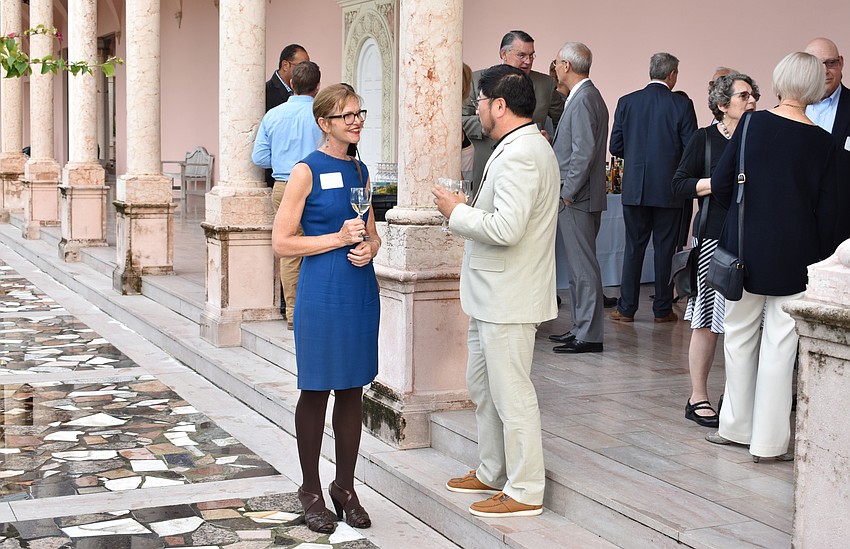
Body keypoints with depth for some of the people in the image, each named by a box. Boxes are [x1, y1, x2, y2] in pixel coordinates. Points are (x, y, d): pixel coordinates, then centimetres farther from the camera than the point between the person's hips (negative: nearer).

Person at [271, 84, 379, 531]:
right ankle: (311, 491, 18)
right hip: (322, 294, -6)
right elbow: (282, 242, -11)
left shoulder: (360, 170, 11)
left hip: (361, 290, 6)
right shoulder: (307, 171, -8)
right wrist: (339, 238, -17)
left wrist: (369, 247, -2)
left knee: (353, 389, 11)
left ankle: (345, 488, 23)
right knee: (315, 390, 5)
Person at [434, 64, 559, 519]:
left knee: (512, 394, -2)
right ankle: (492, 472, 32)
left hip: (508, 299, -11)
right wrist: (468, 212, 11)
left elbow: (506, 228, -29)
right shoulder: (529, 147, 15)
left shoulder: (518, 155, -20)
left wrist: (457, 212, -16)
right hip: (494, 295, 11)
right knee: (482, 387, 20)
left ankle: (525, 491, 7)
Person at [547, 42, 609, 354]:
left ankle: (589, 336, -2)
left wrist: (567, 193, -18)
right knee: (578, 266, 15)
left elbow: (584, 152, -21)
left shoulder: (583, 99, -15)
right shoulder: (586, 96, 17)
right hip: (577, 199, 10)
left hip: (576, 199, -10)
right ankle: (581, 328, 23)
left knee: (583, 268, -6)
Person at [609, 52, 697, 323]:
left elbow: (615, 146, 1)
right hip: (668, 189, -2)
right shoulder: (682, 105, -7)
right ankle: (662, 309, 13)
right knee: (665, 250, 7)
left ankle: (626, 308, 11)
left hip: (635, 188, 2)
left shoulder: (627, 102, 0)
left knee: (633, 248, 9)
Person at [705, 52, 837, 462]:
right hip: (795, 255, 0)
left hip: (745, 248, 0)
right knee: (780, 344, 6)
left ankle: (737, 427, 24)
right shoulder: (823, 142, -5)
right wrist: (819, 257, 11)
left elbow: (720, 186, -4)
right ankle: (769, 439, 11)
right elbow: (826, 211, -2)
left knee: (739, 336, 14)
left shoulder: (752, 124, -8)